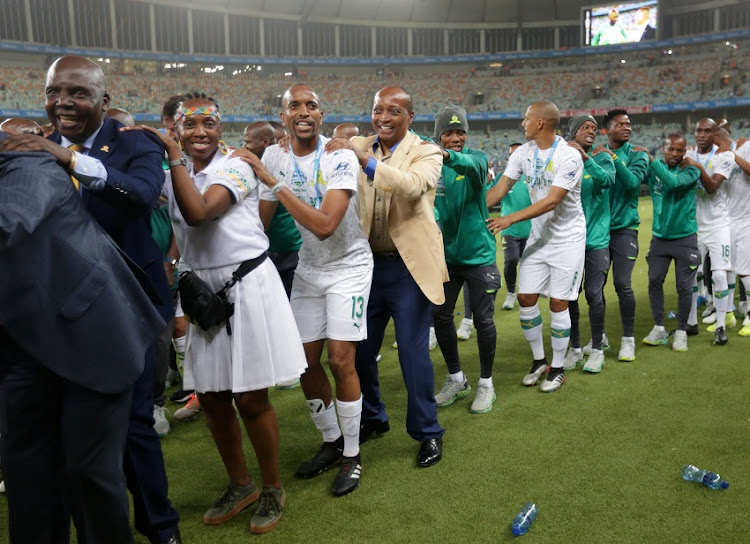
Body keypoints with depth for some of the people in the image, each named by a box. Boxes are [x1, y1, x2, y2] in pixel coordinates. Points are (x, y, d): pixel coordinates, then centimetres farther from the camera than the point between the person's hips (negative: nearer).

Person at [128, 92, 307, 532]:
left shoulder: (235, 166, -10)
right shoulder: (176, 175, 10)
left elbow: (198, 213, -27)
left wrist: (172, 153, -22)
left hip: (248, 285, -6)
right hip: (204, 289, 6)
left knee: (250, 398, -1)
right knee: (211, 397, 10)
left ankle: (273, 489, 20)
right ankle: (241, 484, 30)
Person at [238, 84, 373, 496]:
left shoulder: (340, 158, -21)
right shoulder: (274, 157, -3)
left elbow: (324, 225, -32)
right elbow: (260, 218, 5)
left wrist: (273, 181, -31)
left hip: (349, 266, -5)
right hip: (308, 267, 5)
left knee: (341, 361, -9)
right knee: (306, 361, 6)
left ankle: (352, 455, 11)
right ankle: (331, 441, 28)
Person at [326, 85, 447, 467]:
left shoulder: (426, 153, -5)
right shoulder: (359, 148, 7)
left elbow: (413, 186, -25)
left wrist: (367, 159, -32)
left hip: (409, 266, -4)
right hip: (367, 263, 4)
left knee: (413, 352, 0)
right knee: (359, 349, 13)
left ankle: (427, 432, 19)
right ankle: (372, 419, 35)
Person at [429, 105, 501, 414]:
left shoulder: (475, 157, -9)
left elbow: (474, 166, -34)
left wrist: (450, 156, -54)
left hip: (478, 254, -3)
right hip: (445, 254, 3)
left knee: (483, 320, 1)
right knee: (441, 317, 8)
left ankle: (486, 384, 20)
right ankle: (457, 380, 27)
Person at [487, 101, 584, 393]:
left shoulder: (569, 157, -19)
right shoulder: (523, 152, 0)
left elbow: (552, 201, -25)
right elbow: (501, 187, -3)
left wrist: (510, 219, -30)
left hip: (567, 238, -6)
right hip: (539, 236, 6)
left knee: (558, 303, -2)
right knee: (526, 298, 4)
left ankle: (557, 369, 15)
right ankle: (539, 361, 22)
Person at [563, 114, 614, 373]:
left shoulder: (601, 157, 0)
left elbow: (607, 179, -22)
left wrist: (586, 157, -33)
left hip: (596, 238, -2)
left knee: (594, 294, -2)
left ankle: (597, 350, 15)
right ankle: (575, 348, 22)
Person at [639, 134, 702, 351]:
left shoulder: (690, 170, -9)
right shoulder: (654, 168, 1)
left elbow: (673, 182, -29)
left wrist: (651, 159, -31)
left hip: (685, 237, -3)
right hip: (660, 236, 3)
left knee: (684, 286, 1)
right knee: (654, 281, 0)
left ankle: (681, 331, 15)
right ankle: (659, 329, 14)